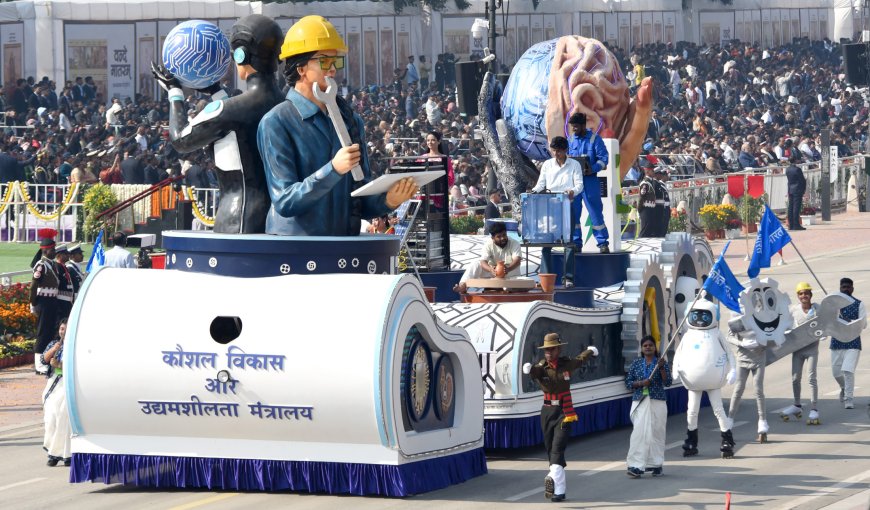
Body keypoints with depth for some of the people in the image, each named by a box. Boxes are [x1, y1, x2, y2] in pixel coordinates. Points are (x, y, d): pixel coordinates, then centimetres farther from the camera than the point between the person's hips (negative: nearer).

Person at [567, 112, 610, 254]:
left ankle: (603, 243, 0)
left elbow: (604, 158, -8)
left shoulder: (594, 139, -4)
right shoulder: (571, 140, 10)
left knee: (595, 212, -4)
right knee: (573, 212, 5)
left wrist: (593, 169, -23)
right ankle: (576, 242, 13)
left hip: (589, 179, -5)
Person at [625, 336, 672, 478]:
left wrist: (661, 368, -18)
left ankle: (656, 464, 15)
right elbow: (628, 383, 7)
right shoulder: (636, 364, 8)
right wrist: (640, 383, -11)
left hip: (657, 402, 0)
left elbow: (668, 382, -5)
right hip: (640, 402, 0)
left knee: (656, 432, 3)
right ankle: (637, 466, -12)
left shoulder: (662, 363, 4)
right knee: (639, 432, -9)